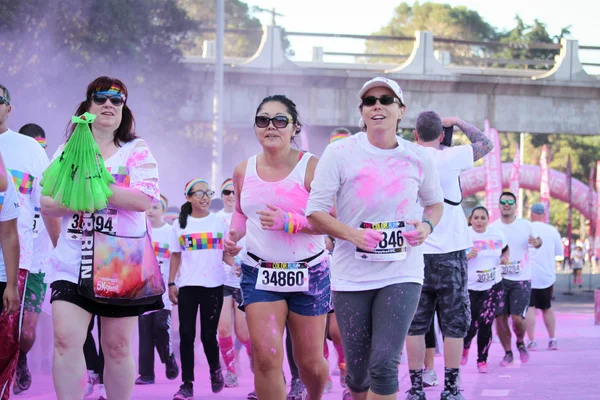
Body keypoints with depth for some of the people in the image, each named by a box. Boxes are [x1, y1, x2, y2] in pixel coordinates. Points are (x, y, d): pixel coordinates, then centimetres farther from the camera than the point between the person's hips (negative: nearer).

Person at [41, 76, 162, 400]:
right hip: (72, 263, 1)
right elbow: (47, 204, 3)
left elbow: (143, 200, -13)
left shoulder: (136, 151, 3)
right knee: (65, 339, -13)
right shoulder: (67, 151, 10)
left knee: (118, 347, 5)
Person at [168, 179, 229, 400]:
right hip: (187, 287, 1)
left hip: (213, 286, -1)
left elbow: (226, 253, 6)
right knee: (186, 334, -3)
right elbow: (175, 256, 11)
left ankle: (215, 369, 29)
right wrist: (171, 284, 6)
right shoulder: (180, 224, 7)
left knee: (208, 334, 0)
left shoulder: (220, 222, 4)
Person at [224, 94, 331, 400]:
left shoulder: (311, 168, -12)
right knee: (266, 356, -14)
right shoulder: (243, 171, 4)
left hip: (308, 273, -2)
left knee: (310, 362, 9)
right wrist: (234, 235, 0)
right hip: (259, 272, 3)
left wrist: (288, 222, -26)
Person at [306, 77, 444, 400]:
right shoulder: (340, 152, -5)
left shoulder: (418, 157, 2)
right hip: (352, 275, 0)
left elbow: (435, 202, 18)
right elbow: (315, 210, -4)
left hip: (402, 273, 0)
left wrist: (427, 225, -4)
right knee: (358, 370, 6)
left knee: (384, 364, -16)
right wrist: (352, 234, -20)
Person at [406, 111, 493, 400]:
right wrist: (458, 122, 15)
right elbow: (485, 144, 6)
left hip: (414, 255, 3)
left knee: (415, 326, 7)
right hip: (449, 253, -3)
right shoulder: (447, 158, -8)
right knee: (454, 326, 5)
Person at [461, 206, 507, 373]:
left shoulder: (497, 234, 6)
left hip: (493, 286, 2)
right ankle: (465, 348, 33)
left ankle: (482, 360, 7)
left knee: (485, 324, -7)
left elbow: (505, 249, 25)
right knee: (471, 325, -1)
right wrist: (467, 256, -24)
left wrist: (505, 258, 5)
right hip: (470, 288, -2)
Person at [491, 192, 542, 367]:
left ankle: (520, 343, 21)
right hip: (499, 278, 1)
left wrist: (537, 242, -5)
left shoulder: (526, 225, 3)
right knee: (500, 317, -3)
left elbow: (536, 241, 19)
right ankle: (508, 353, 14)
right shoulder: (492, 228, 4)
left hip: (521, 279, -1)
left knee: (517, 317, -11)